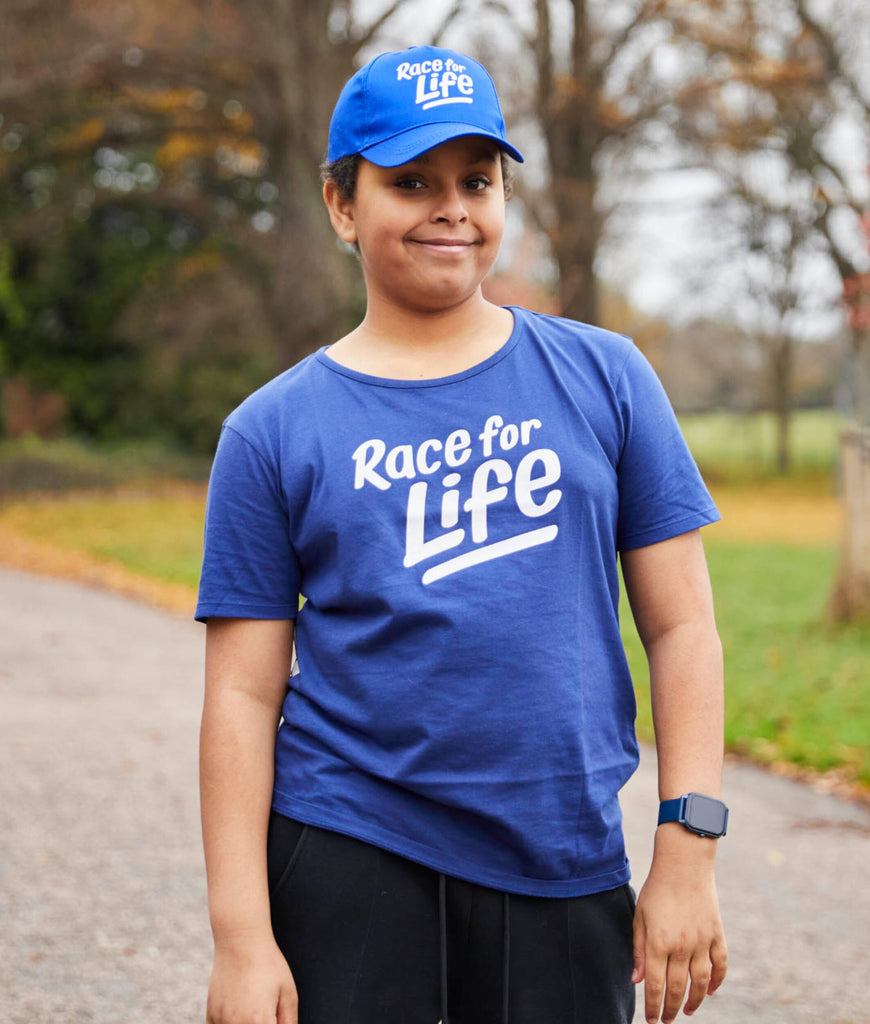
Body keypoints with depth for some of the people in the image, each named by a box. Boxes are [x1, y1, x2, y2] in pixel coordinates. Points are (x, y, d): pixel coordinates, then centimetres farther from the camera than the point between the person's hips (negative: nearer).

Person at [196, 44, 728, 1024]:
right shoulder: (274, 430, 2)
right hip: (344, 865, -1)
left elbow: (680, 626, 4)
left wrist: (686, 858, -3)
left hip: (567, 871, 2)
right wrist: (242, 937, -7)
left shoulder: (603, 377, 5)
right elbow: (243, 693, -1)